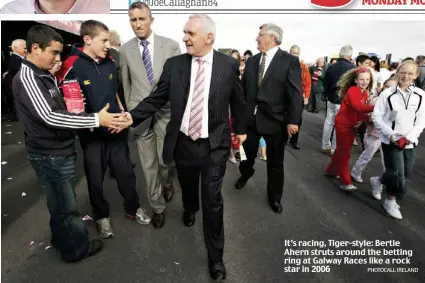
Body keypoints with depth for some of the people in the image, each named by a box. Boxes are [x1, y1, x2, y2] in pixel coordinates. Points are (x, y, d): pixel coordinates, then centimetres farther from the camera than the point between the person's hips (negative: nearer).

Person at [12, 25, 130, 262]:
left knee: (60, 203, 23)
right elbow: (49, 117, -29)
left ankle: (62, 239, 41)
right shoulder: (26, 78, -19)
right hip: (50, 156, -9)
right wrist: (96, 119, -29)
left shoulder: (45, 76, 10)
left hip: (59, 151, 9)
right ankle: (77, 248, 25)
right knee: (66, 206, 7)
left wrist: (85, 121, 2)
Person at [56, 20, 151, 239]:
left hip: (116, 129, 4)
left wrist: (122, 112, 5)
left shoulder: (109, 63, 3)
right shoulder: (71, 67, -14)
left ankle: (133, 209, 36)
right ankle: (101, 217, 35)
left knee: (126, 172, 15)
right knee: (95, 178, 13)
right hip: (91, 133, -4)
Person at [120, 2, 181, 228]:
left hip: (166, 111, -1)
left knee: (165, 159, 3)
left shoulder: (171, 45, -2)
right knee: (148, 165, 8)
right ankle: (157, 207, 27)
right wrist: (130, 110, 12)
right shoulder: (125, 50, 4)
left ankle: (166, 182, 41)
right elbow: (126, 84, 11)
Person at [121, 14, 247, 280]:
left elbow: (238, 99, 7)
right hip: (183, 143, 2)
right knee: (188, 188, 23)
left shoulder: (229, 64, -5)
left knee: (213, 200, 2)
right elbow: (156, 99, -2)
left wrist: (241, 128, 15)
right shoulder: (174, 65, -3)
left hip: (214, 144, -2)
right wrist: (131, 116, -15)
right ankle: (190, 208, 60)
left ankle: (215, 256, 22)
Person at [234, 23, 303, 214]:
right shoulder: (252, 61, 9)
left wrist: (293, 120, -18)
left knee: (275, 162, 10)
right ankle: (245, 174, 51)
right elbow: (243, 88, 10)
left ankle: (275, 196, 30)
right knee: (248, 153, 17)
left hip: (274, 120, -4)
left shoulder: (290, 61, -6)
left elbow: (296, 93, -11)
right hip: (250, 118, 4)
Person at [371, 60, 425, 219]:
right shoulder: (387, 94, -9)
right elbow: (376, 116, -7)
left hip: (410, 142, 4)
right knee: (397, 173, -4)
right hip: (391, 140, -3)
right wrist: (391, 134, -16)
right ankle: (391, 202, 21)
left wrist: (410, 137, -13)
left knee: (405, 174, 13)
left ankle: (379, 181, 40)